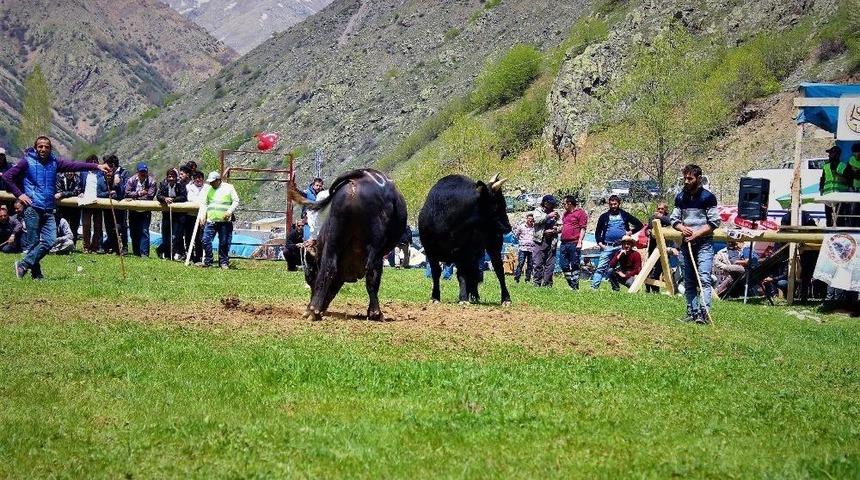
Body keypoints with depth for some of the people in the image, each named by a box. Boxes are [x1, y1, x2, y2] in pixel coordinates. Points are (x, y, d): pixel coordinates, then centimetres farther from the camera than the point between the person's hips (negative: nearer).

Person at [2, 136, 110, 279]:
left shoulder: (54, 162, 11)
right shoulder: (27, 162, 0)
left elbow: (74, 165, 0)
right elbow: (7, 177, 0)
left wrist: (96, 166, -12)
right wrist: (19, 194, -6)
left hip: (48, 210, 4)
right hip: (32, 208, -4)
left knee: (49, 241, -8)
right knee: (32, 243, -3)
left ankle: (23, 265, 2)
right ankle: (36, 274, 7)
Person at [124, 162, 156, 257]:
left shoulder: (151, 181, -6)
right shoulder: (132, 180, 0)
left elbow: (150, 196, -13)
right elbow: (127, 193, -6)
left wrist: (133, 198, -15)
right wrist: (138, 193, -20)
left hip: (145, 210, -3)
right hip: (133, 210, 3)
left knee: (144, 231, -11)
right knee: (133, 232, 7)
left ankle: (144, 253, -12)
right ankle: (136, 252, 17)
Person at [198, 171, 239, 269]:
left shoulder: (228, 188, 2)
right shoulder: (208, 189, 12)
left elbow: (236, 202, 2)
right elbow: (203, 203, 11)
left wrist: (229, 211, -13)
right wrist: (202, 216, -3)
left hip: (225, 221, -3)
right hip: (211, 220, 3)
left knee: (224, 243, 1)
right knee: (206, 240, -5)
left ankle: (224, 262, 11)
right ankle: (207, 261, 5)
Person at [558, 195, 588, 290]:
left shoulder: (580, 213, -2)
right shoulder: (565, 214, 21)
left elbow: (582, 229, -7)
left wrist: (579, 242, -15)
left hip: (574, 244, -8)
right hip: (564, 243, 8)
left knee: (574, 266, -5)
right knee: (564, 266, 6)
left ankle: (575, 286, -4)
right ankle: (570, 284, 14)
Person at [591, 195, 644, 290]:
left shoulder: (625, 215, 9)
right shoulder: (604, 216, 11)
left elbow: (639, 225, 13)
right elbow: (598, 232, 14)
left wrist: (631, 232, -1)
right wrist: (599, 242, -1)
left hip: (621, 246, 0)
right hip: (607, 246, 0)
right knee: (601, 268, -9)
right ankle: (594, 287, -13)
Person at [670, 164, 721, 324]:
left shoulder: (707, 197, -7)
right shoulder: (680, 198, 10)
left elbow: (714, 222, -8)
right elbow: (674, 219, 14)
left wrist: (696, 234, -14)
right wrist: (682, 228, -8)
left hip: (704, 243, -6)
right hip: (686, 243, 6)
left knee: (704, 278, -15)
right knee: (689, 281, 8)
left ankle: (704, 312, -22)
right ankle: (692, 311, 13)